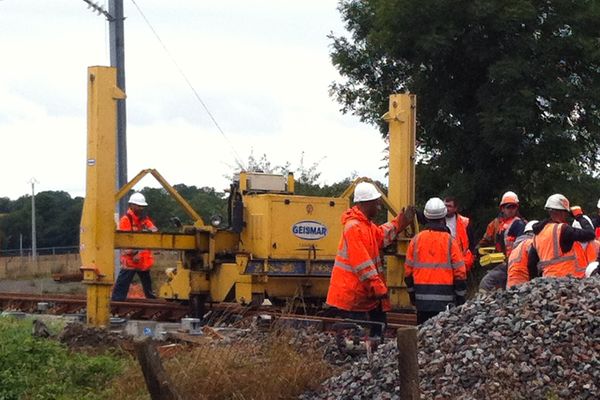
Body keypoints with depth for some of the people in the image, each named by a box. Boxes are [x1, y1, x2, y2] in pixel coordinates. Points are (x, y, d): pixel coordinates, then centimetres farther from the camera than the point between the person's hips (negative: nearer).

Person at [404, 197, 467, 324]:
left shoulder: (416, 240, 3)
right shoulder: (450, 241, -5)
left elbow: (408, 271, 8)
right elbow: (460, 272, -4)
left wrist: (412, 294, 20)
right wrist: (461, 298, 6)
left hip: (422, 300, 3)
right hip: (445, 298, -3)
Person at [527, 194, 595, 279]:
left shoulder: (538, 233, 15)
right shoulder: (562, 229, -10)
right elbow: (590, 234, -13)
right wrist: (580, 216, 2)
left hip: (547, 278, 8)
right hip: (563, 277, -8)